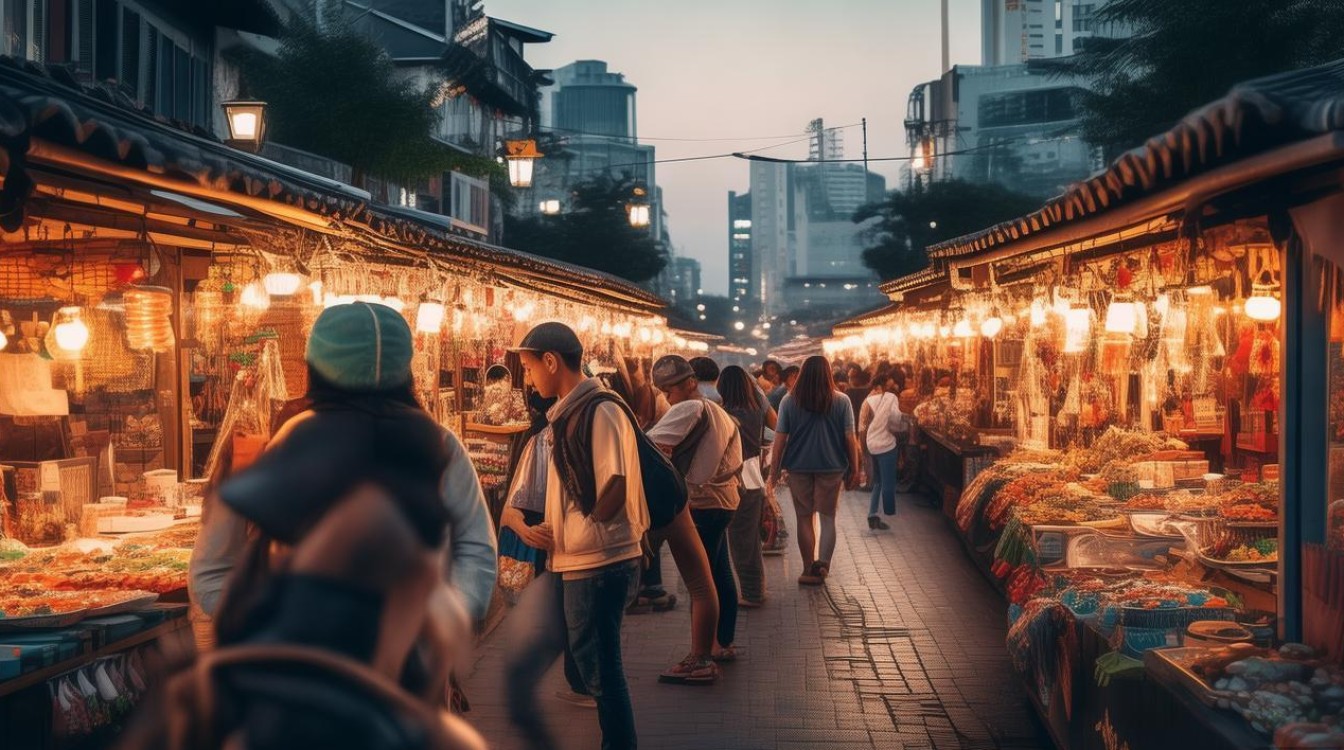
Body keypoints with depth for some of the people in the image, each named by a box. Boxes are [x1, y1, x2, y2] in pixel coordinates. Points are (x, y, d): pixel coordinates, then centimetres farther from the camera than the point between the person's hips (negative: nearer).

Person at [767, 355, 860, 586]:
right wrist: (854, 469, 6)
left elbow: (780, 439, -4)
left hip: (799, 467, 0)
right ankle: (823, 561, -11)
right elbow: (850, 439, -4)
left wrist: (774, 473, 1)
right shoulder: (841, 401, -4)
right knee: (828, 517, 10)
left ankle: (810, 570, 15)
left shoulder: (789, 401, -3)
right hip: (831, 467, 0)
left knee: (804, 518, 11)